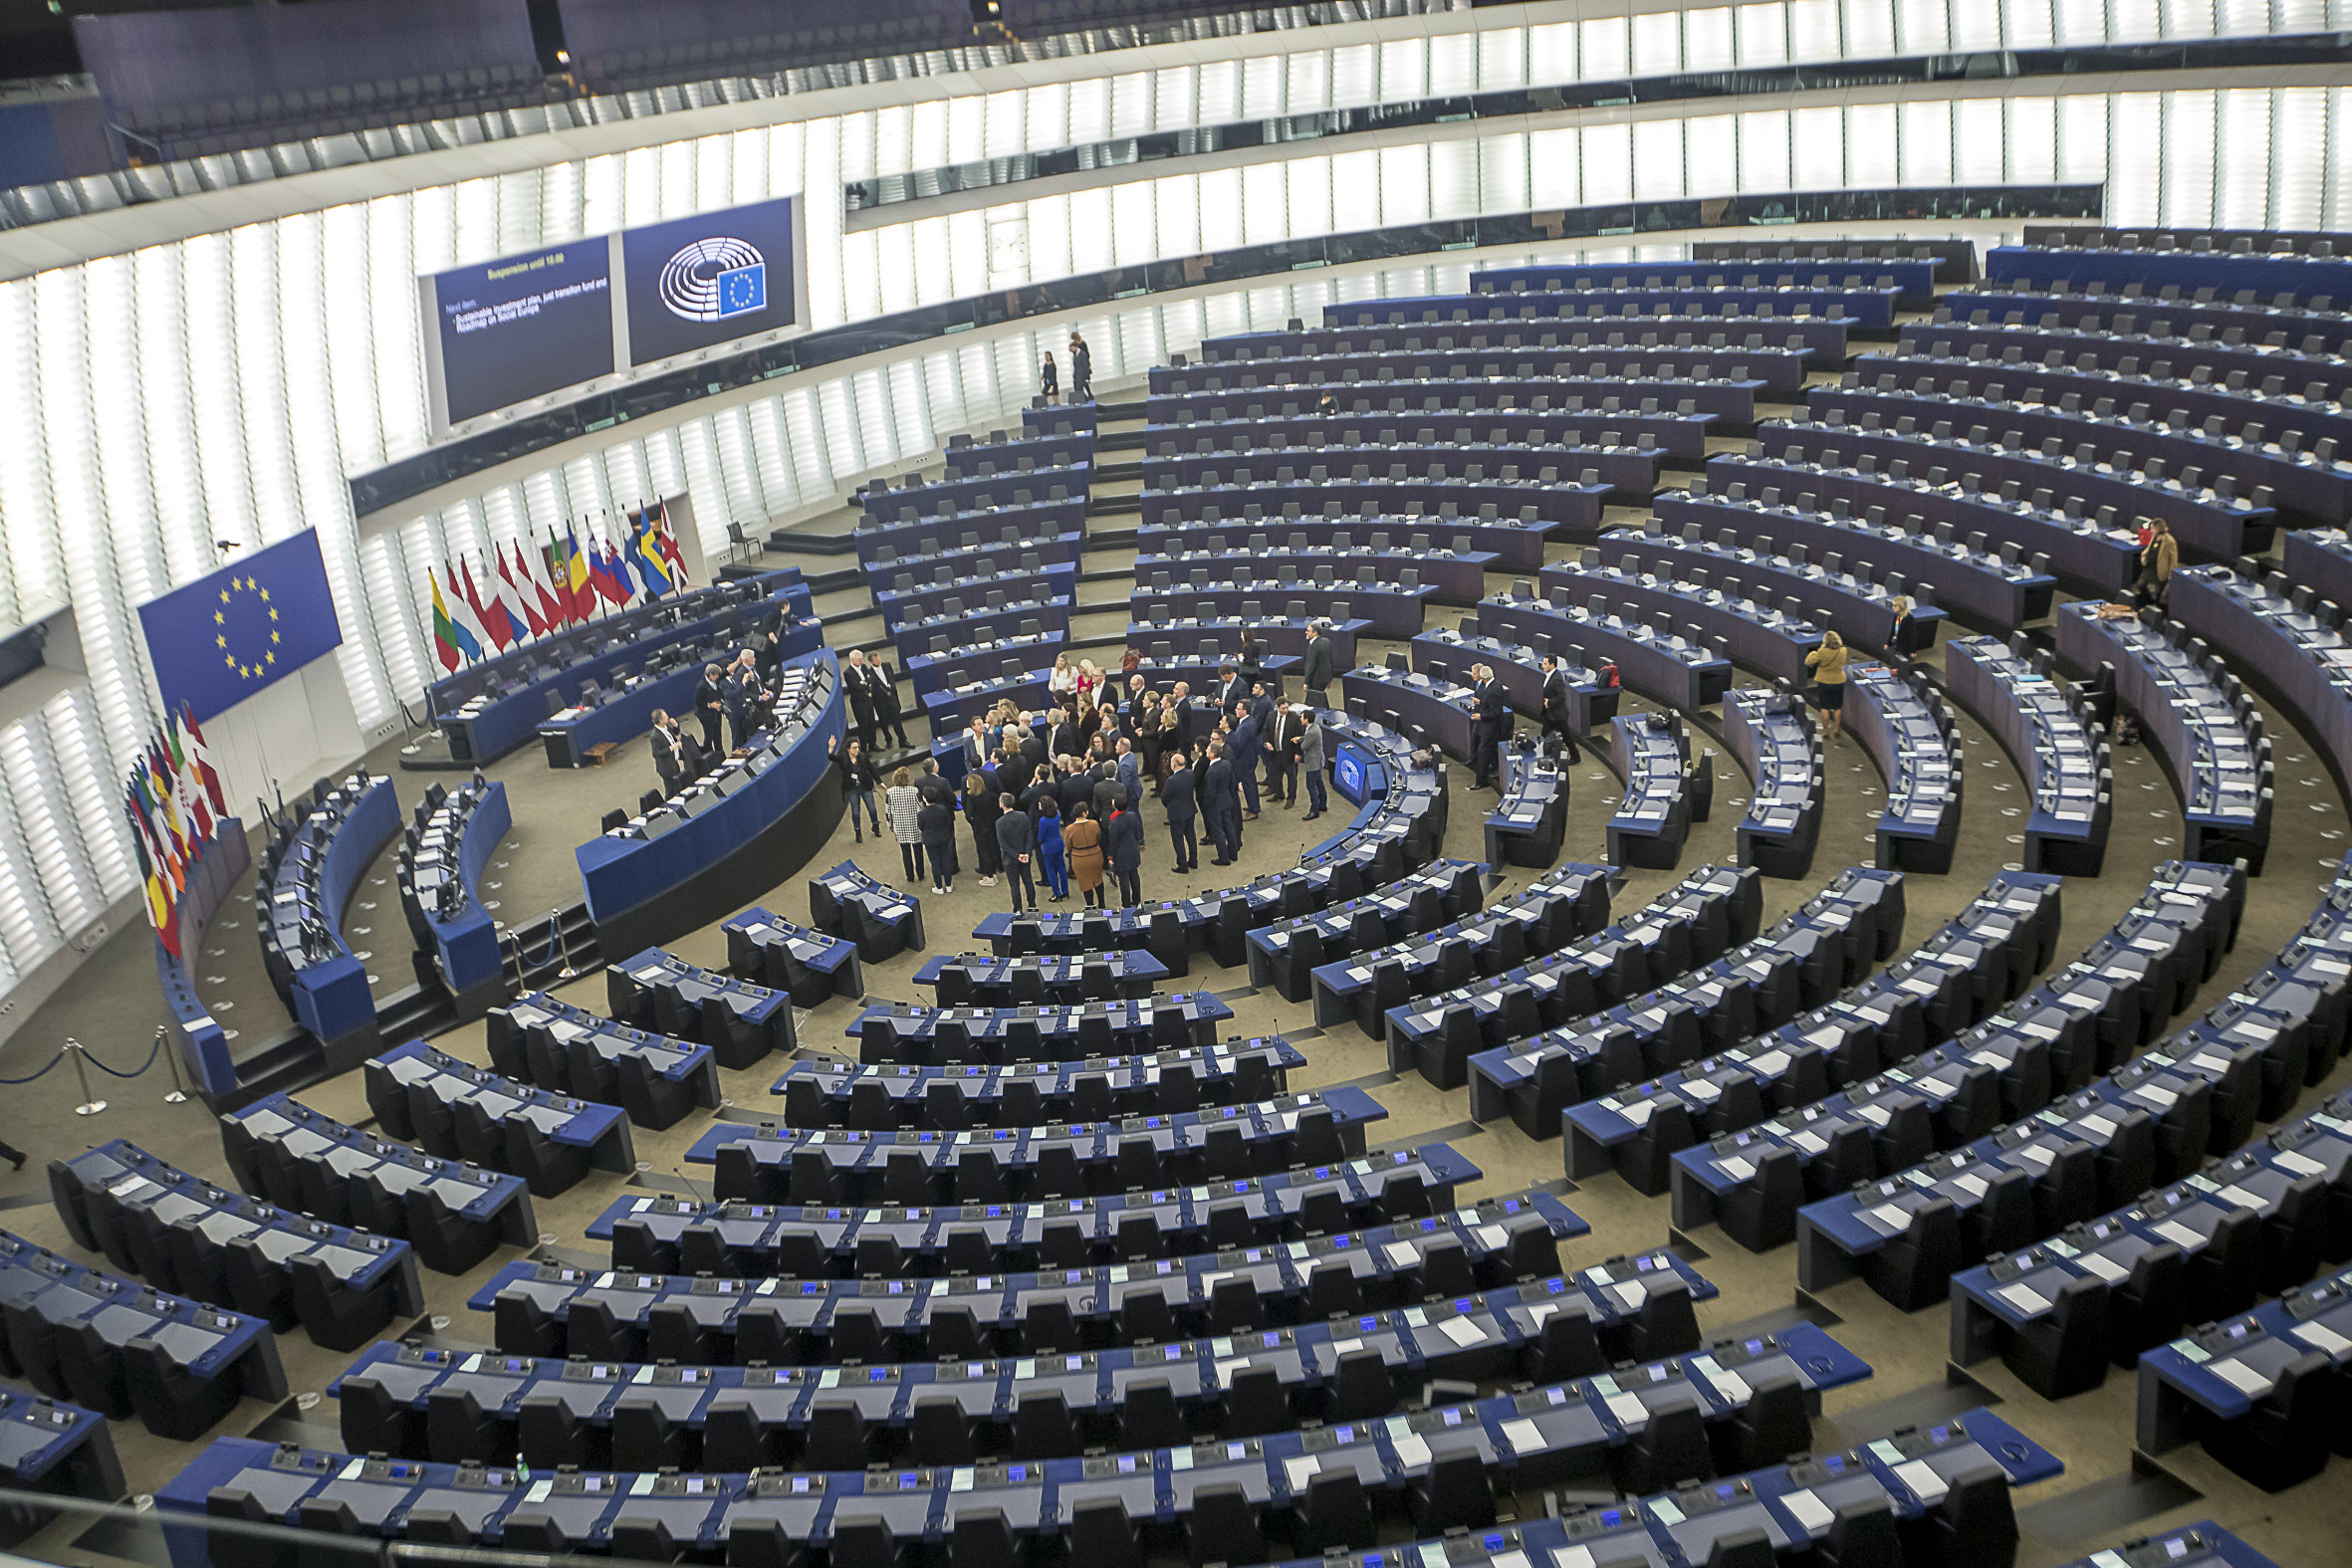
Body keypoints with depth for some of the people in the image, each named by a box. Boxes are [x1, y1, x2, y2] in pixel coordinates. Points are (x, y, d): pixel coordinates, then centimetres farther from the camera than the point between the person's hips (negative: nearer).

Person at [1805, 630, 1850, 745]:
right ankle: (1836, 730, 22)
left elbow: (1808, 662, -14)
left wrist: (1813, 653, 5)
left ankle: (1826, 731, 12)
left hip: (1824, 682, -3)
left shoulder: (1822, 652, -22)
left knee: (1825, 708, 10)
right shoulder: (1842, 651, -11)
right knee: (1838, 708, 15)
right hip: (1839, 682, 3)